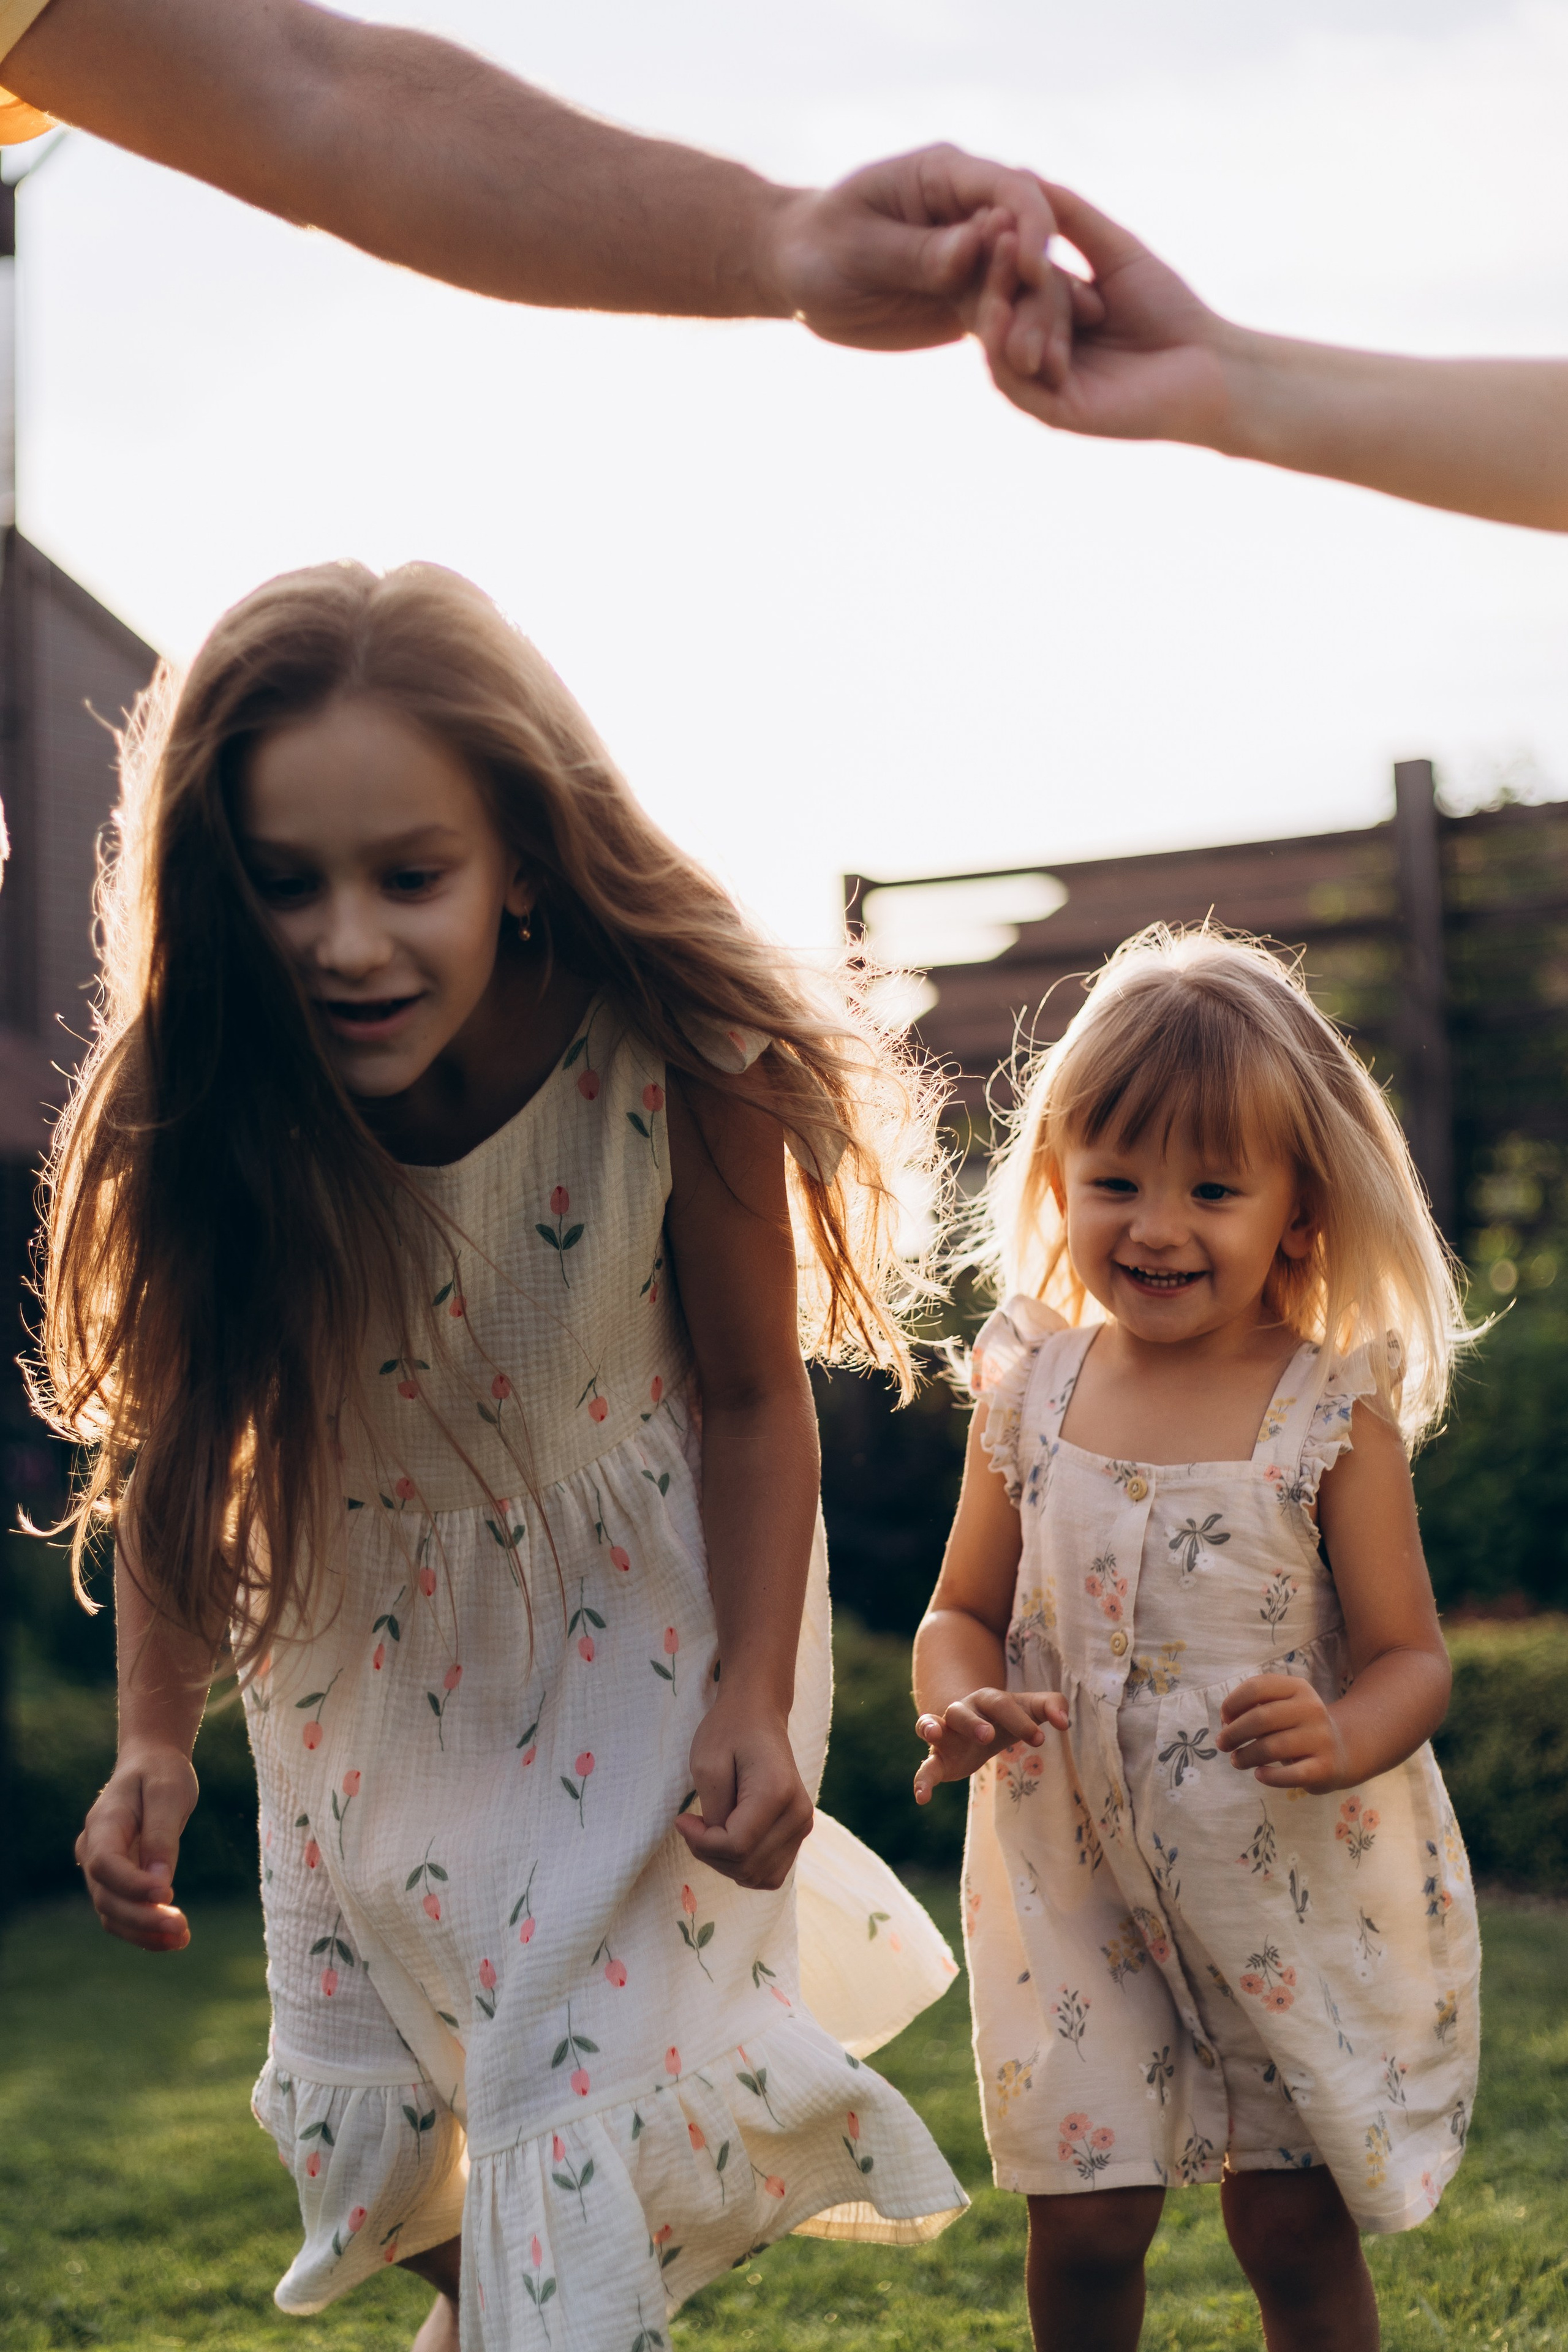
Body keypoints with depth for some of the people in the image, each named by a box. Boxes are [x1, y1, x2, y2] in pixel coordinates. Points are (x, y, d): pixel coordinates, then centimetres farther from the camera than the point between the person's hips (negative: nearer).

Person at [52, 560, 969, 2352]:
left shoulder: (679, 1063, -29)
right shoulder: (195, 1126, -26)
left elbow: (751, 1396, -14)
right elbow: (177, 1442, -10)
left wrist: (757, 1702, -18)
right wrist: (154, 1739, -18)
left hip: (637, 1617, -2)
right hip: (367, 1650, 2)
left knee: (589, 2076, -10)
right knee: (366, 2131, 14)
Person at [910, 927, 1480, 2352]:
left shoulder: (1334, 1414, -12)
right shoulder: (1030, 1394, -4)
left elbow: (1410, 1659, -9)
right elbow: (965, 1612, 6)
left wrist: (1340, 1741, -31)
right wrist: (963, 1706, -16)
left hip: (1300, 1897, -2)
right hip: (1080, 1886, 2)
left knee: (1295, 2233, 7)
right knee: (1085, 2225, 5)